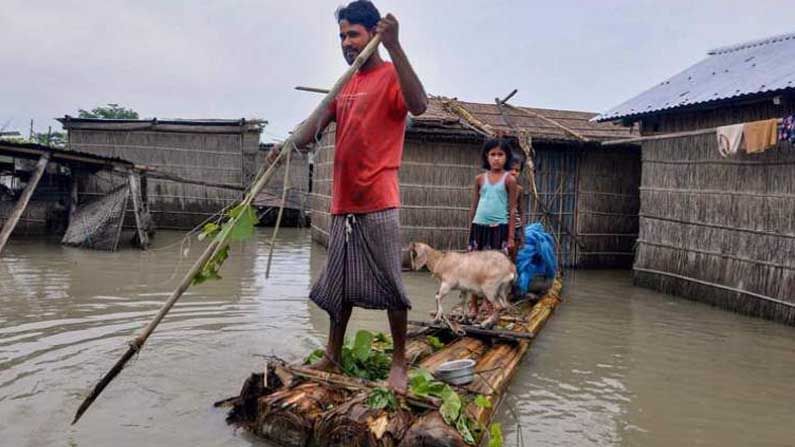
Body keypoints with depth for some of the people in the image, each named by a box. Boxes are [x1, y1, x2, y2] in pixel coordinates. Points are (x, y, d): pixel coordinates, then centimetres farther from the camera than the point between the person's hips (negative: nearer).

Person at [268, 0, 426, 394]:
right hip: (343, 202, 7)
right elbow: (315, 125, 10)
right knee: (340, 284, 13)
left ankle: (399, 360, 12)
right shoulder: (345, 85, 19)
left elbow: (418, 106, -24)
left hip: (378, 202, -7)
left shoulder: (390, 76, -3)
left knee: (387, 282, -2)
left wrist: (394, 47, -30)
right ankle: (332, 358, 25)